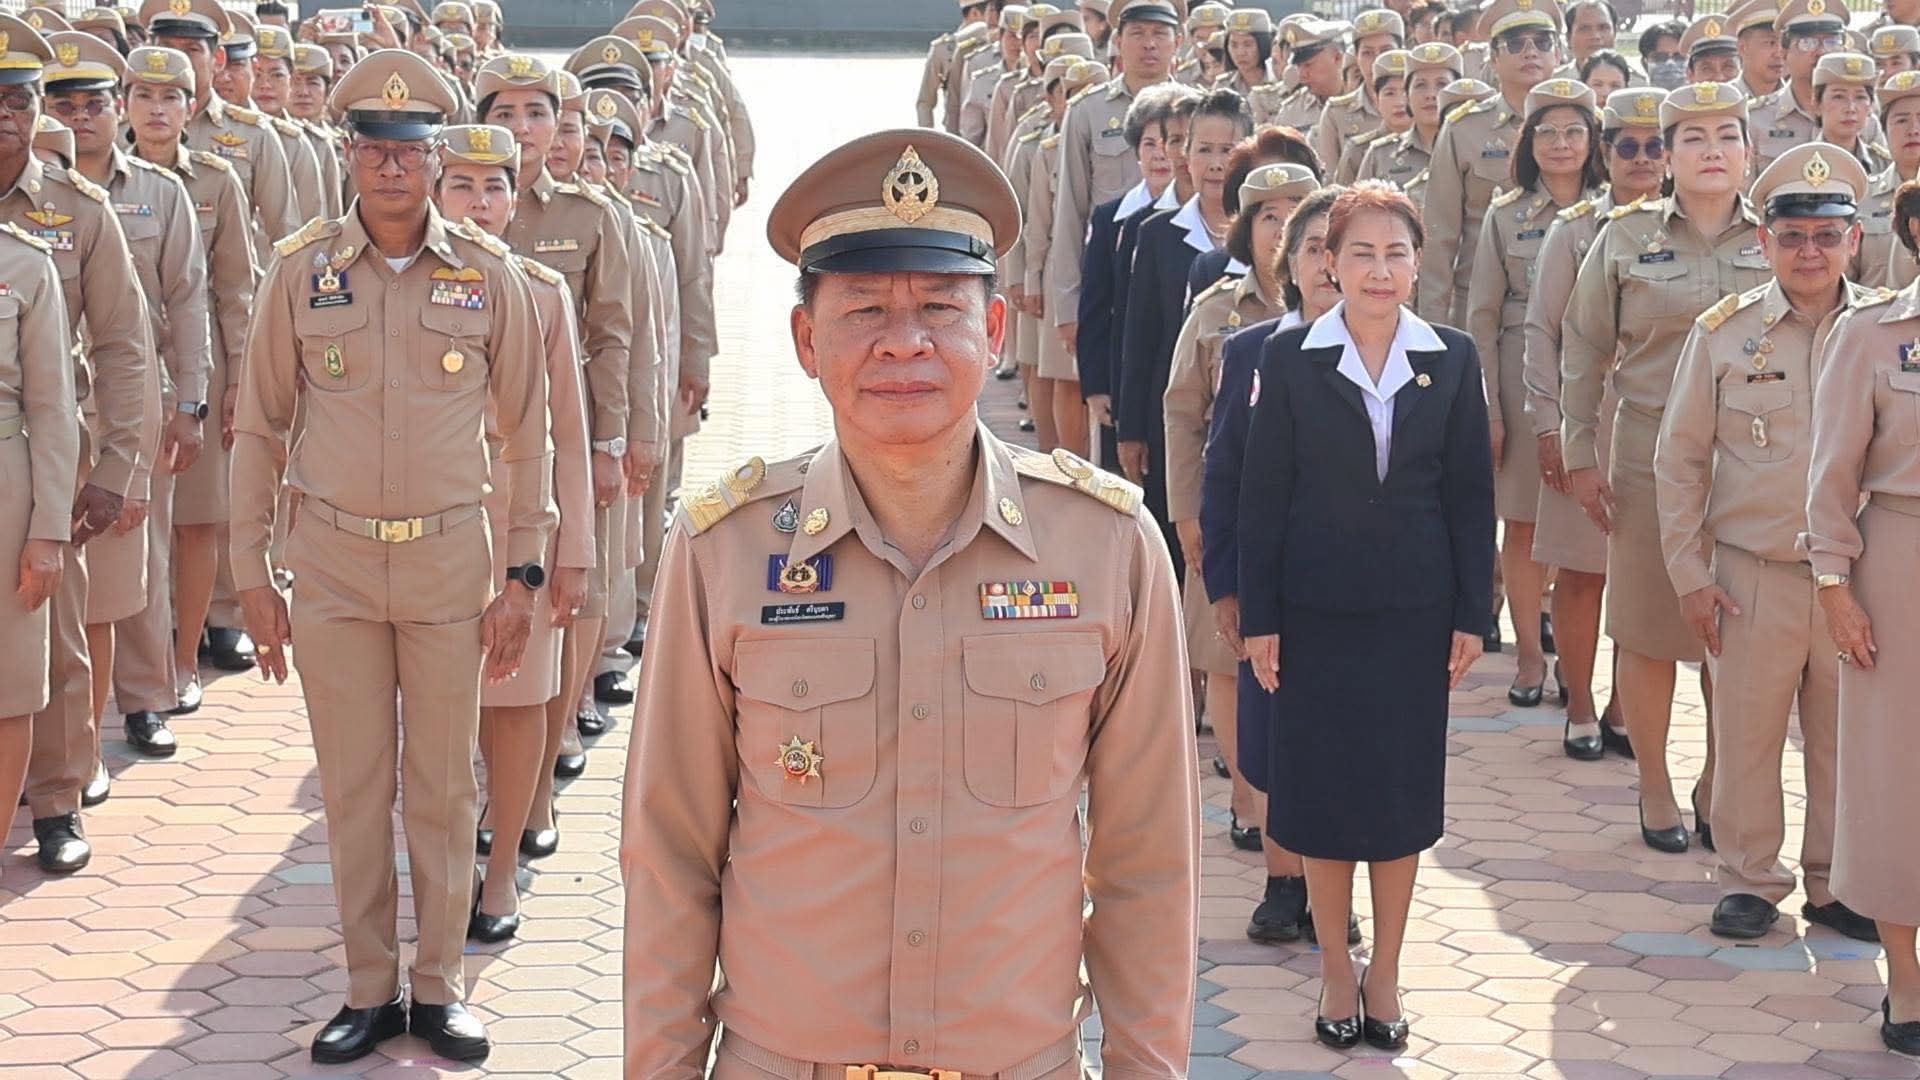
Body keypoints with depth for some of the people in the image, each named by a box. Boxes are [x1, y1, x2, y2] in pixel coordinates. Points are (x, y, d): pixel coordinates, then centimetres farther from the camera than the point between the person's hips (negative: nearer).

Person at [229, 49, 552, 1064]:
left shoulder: (490, 276, -2)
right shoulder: (299, 270, -2)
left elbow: (524, 436, 4)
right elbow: (259, 426, 5)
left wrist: (520, 576, 0)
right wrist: (250, 571, 2)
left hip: (450, 559, 0)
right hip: (331, 559, 0)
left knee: (444, 786, 8)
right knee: (352, 786, 8)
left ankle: (438, 986, 20)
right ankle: (369, 987, 20)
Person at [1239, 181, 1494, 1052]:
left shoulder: (1452, 360, 1)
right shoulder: (1289, 358, -3)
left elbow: (1471, 495, 4)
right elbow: (1263, 492, -3)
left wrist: (1472, 614, 0)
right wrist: (1258, 617, -5)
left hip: (1414, 611, 1)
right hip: (1316, 610, -1)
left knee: (1402, 787, 8)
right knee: (1320, 788, 5)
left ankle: (1385, 972, 22)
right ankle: (1335, 970, 20)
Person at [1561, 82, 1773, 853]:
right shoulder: (1626, 238, 1)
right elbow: (1583, 352, 4)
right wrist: (1579, 455, 0)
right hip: (1652, 455, -1)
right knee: (1648, 629, 4)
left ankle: (1719, 785, 23)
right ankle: (1655, 790, 21)